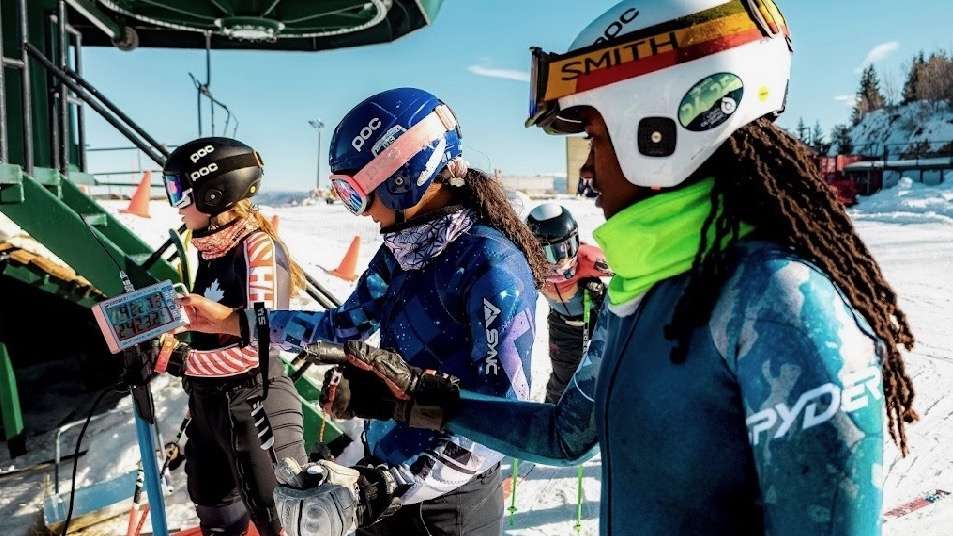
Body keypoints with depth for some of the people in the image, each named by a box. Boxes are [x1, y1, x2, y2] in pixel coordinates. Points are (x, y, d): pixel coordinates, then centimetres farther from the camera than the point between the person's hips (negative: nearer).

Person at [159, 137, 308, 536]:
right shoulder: (209, 247, 6)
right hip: (207, 402, 9)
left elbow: (258, 345, -23)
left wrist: (181, 361, -21)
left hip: (254, 406, -8)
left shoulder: (259, 247, -18)